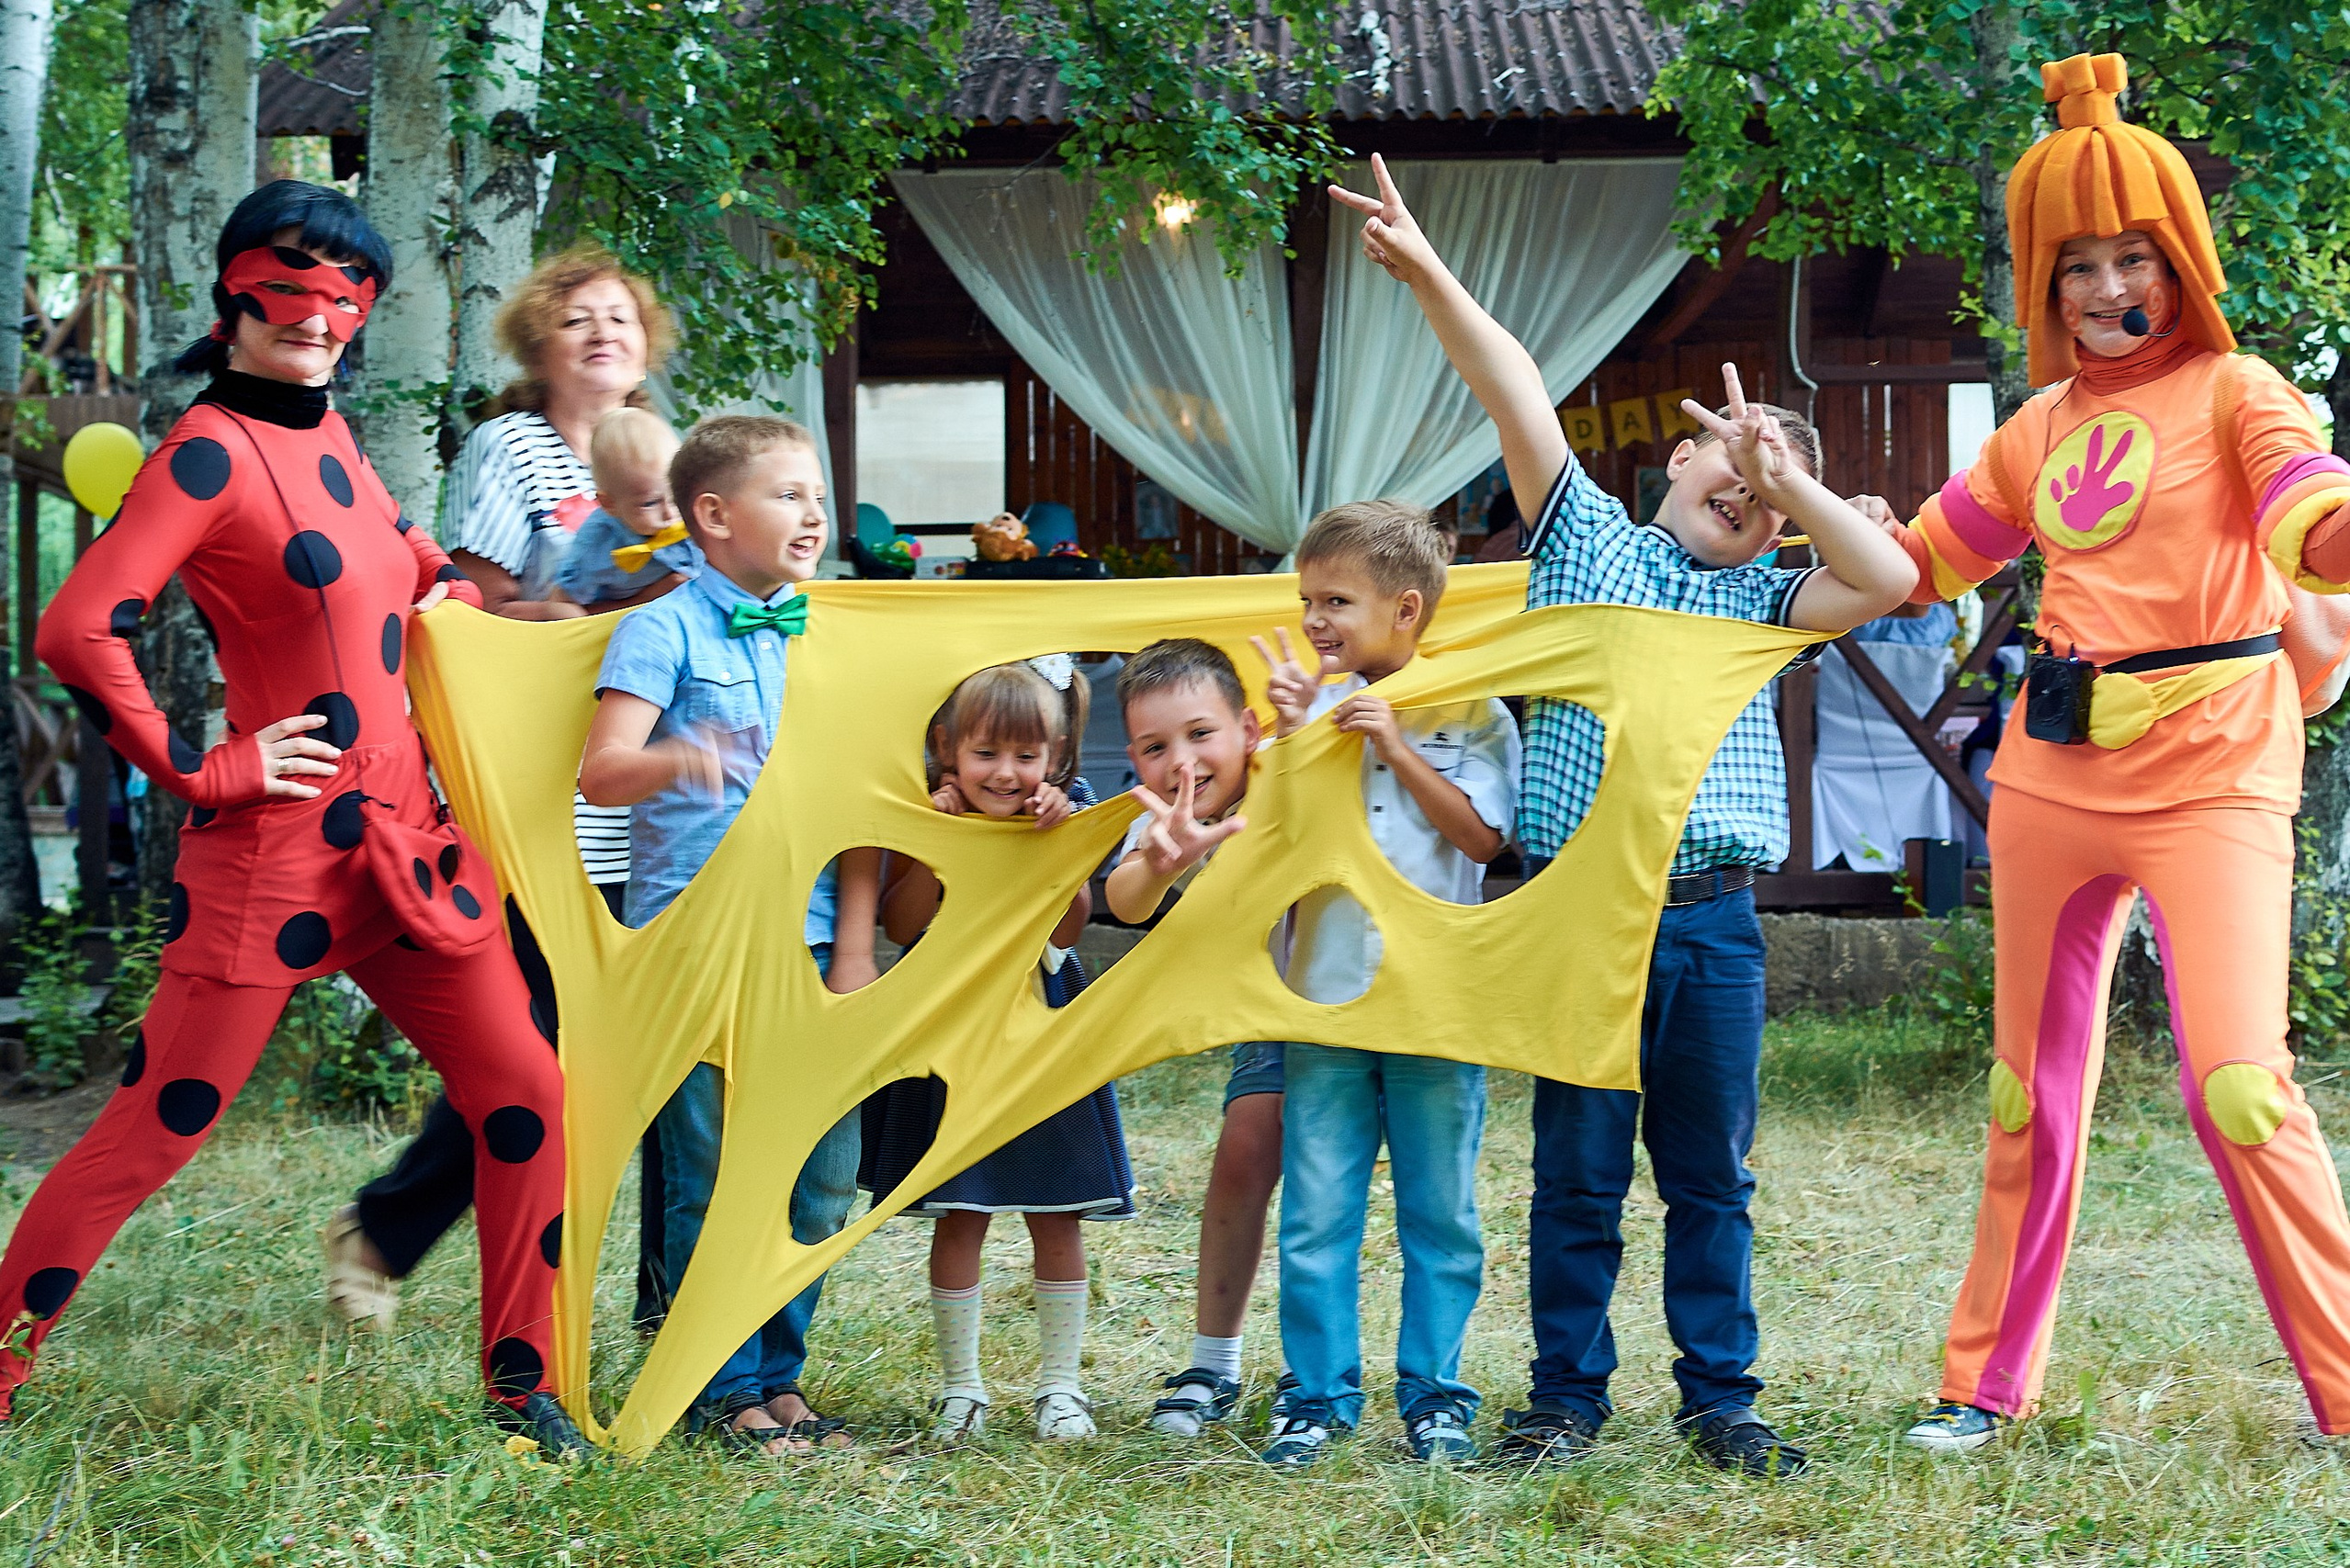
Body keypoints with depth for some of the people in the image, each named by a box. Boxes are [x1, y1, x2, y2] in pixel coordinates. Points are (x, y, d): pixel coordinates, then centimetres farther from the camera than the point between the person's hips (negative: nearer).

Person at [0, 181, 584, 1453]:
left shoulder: (326, 435, 13)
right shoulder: (210, 452, -12)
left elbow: (410, 560, 36)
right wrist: (198, 772, -15)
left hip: (401, 840, 8)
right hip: (277, 856, -8)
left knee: (525, 1097, 4)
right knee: (159, 1124, -3)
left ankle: (520, 1380, 16)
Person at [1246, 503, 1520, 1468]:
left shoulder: (1472, 717, 1)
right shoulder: (1313, 708, 7)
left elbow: (1480, 836, -9)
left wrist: (1396, 750, -13)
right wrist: (1287, 736, -9)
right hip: (1325, 992, 2)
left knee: (1440, 1214, 5)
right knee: (1315, 1214, 2)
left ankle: (1433, 1394, 15)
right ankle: (1320, 1396, 11)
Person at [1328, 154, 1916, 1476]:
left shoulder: (1764, 601, 15)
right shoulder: (1588, 537, 12)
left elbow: (1888, 577, -2)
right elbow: (1519, 393, 0)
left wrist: (1790, 476, 3)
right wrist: (1430, 276, -10)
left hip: (1716, 921, 2)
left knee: (1712, 1176, 7)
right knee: (1579, 1173, 3)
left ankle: (1722, 1399, 15)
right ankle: (1569, 1396, 12)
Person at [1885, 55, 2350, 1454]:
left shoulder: (2230, 390, -1)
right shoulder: (2043, 427, 16)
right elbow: (1923, 560, 28)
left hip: (2207, 764, -6)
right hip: (2054, 765, 6)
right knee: (2034, 1086, 10)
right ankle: (1991, 1381, 22)